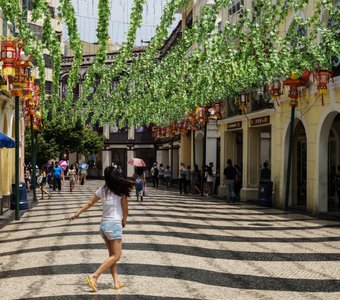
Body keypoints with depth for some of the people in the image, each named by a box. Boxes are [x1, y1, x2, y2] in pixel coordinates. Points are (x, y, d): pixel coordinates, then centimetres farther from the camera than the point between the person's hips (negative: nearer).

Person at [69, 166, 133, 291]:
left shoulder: (102, 190, 2)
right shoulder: (121, 190, -9)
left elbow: (89, 204, 9)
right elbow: (125, 209, -3)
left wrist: (77, 214, 21)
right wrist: (124, 222, 15)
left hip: (104, 224, 6)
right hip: (115, 224, -6)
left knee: (112, 255, 13)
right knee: (116, 256, -2)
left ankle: (116, 282, 10)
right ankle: (94, 276, -12)